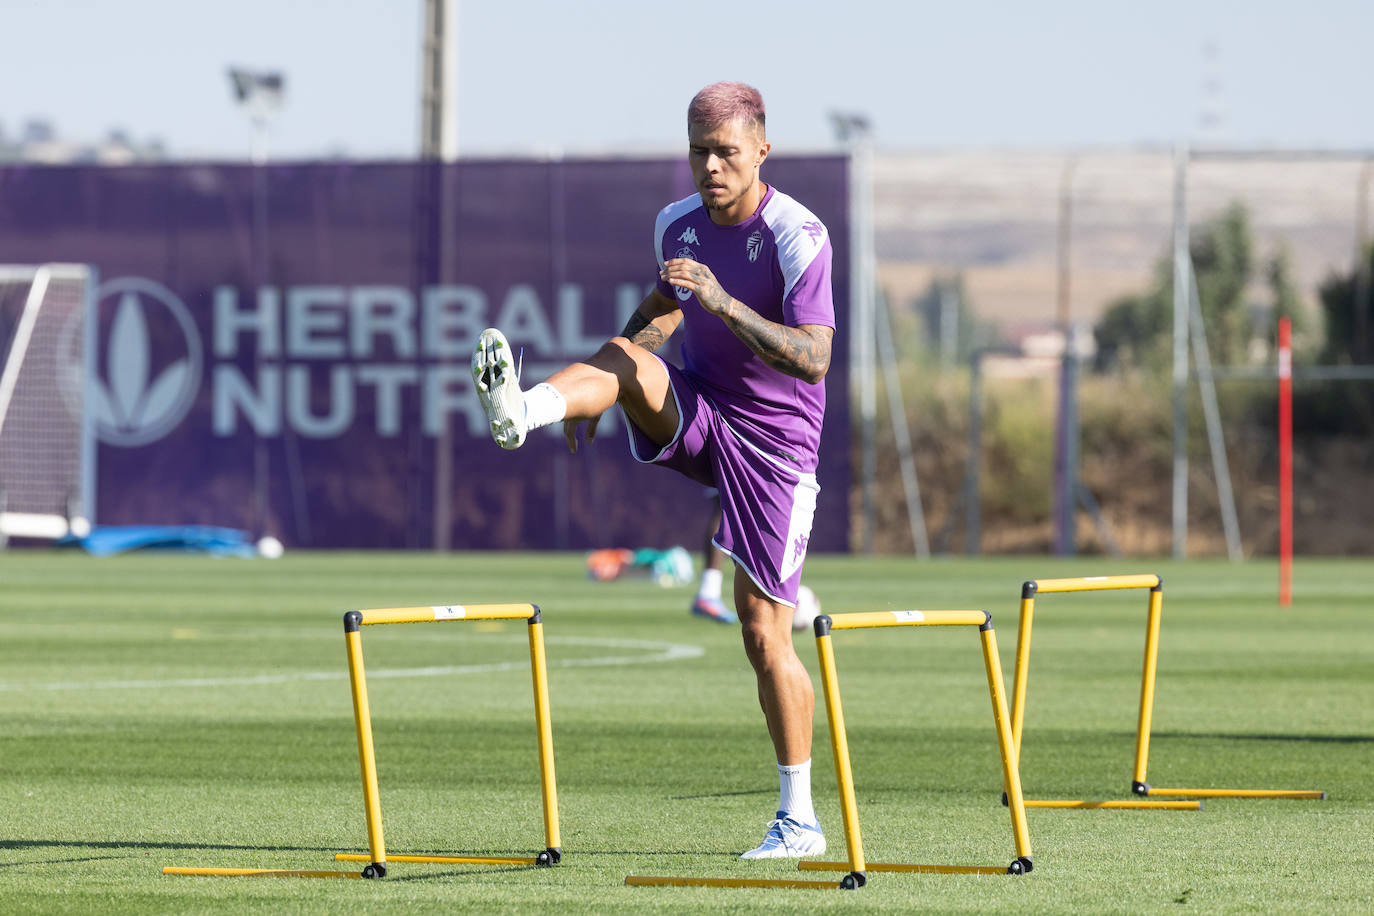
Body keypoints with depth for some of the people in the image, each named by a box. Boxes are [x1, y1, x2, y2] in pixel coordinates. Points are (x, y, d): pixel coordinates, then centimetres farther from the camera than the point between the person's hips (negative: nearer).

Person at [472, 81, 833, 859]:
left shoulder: (799, 236, -20)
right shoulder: (679, 224, -1)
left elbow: (813, 359, -30)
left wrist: (725, 303, -41)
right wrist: (598, 388, 14)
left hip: (774, 439, -5)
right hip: (698, 410, 5)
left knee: (765, 635, -4)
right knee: (622, 357, -26)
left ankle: (800, 819, 7)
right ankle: (518, 413, -57)